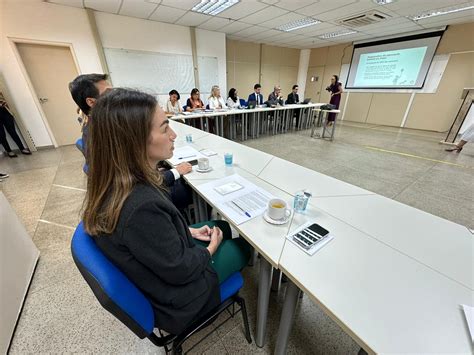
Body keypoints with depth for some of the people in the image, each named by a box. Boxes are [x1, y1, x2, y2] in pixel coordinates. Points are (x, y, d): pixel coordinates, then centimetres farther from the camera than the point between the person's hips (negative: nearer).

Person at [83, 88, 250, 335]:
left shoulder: (113, 184, -13)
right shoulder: (141, 206, -42)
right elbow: (180, 271, -27)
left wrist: (189, 230, 1)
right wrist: (210, 249, -10)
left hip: (161, 257, 7)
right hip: (176, 291, -6)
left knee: (222, 226, 20)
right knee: (243, 247, 13)